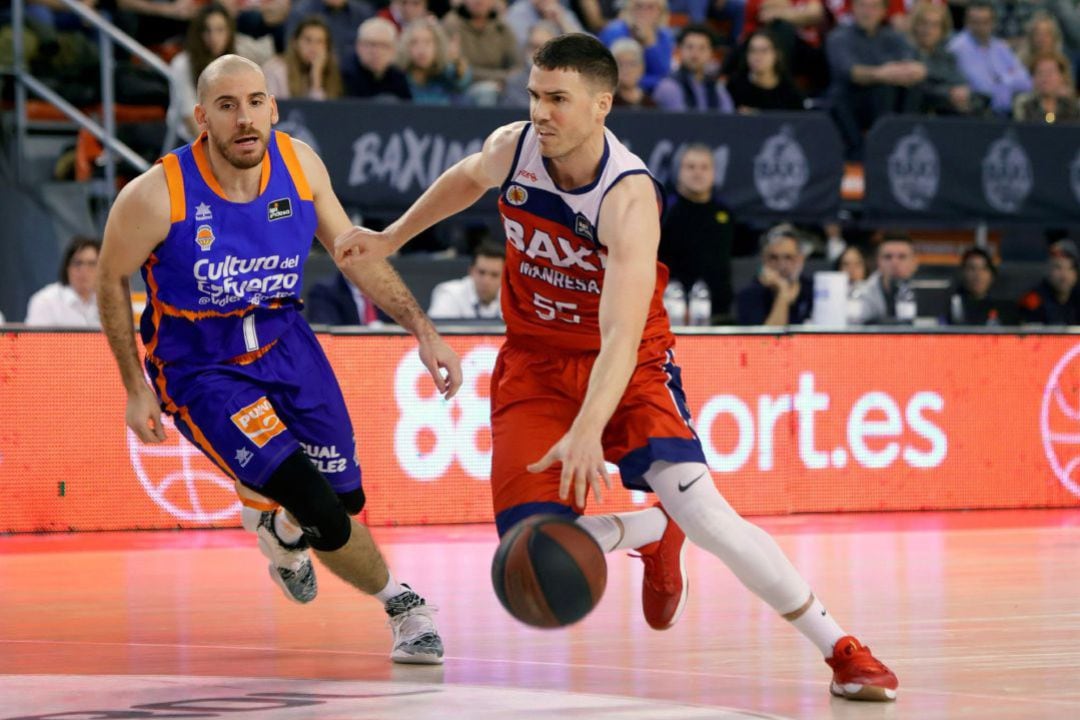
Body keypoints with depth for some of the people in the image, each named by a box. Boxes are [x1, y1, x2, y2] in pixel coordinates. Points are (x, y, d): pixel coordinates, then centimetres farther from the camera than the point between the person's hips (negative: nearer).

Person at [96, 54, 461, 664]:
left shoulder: (299, 164, -9)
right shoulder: (157, 195, -22)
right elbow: (112, 281, -5)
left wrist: (424, 332, 0)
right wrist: (137, 388, -4)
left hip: (284, 341, 5)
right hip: (199, 367, -5)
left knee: (345, 496, 6)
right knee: (321, 512, -18)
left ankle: (281, 525, 43)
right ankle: (397, 602, 8)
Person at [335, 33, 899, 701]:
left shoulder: (629, 197, -28)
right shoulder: (513, 147, -12)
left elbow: (621, 337, -38)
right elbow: (469, 178, 17)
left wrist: (588, 431, -51)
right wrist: (390, 238, 22)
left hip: (631, 368, -4)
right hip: (534, 362, 4)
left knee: (701, 510, -22)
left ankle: (841, 649, -7)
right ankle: (652, 533, 22)